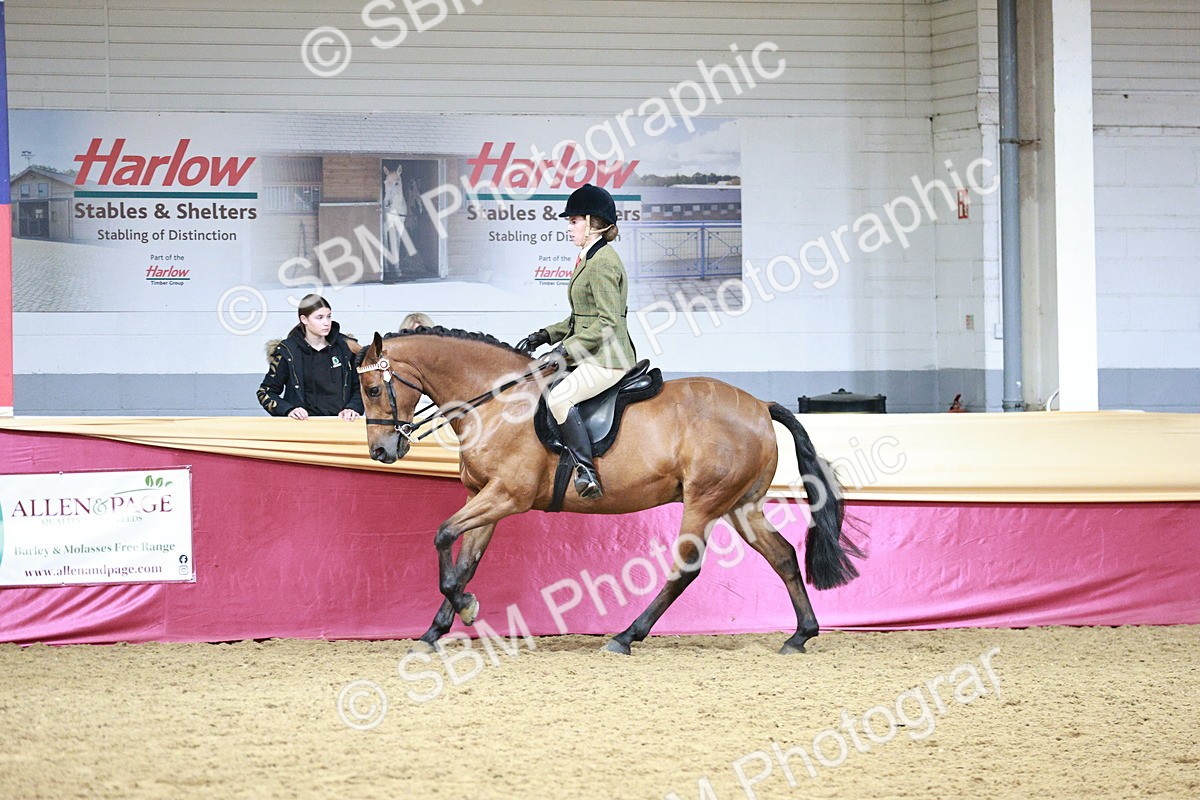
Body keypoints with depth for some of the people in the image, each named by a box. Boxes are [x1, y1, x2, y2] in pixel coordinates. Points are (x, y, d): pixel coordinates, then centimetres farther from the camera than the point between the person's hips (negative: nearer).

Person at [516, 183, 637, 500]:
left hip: (608, 358, -11)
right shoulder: (589, 259, 18)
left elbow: (608, 322, -20)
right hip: (592, 358, 11)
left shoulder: (602, 262, -15)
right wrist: (545, 336, 13)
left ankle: (587, 472, -29)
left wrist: (566, 349, -20)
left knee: (559, 397, -29)